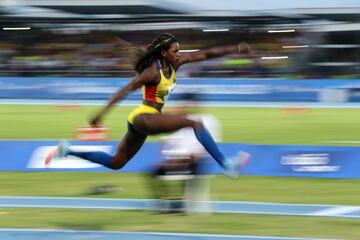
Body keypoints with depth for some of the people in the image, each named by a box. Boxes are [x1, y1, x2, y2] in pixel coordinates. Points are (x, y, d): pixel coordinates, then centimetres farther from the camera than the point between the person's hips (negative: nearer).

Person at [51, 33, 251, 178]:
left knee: (116, 163, 17)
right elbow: (126, 90, -20)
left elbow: (205, 54, 5)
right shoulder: (153, 72, -16)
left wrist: (235, 49, 0)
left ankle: (68, 151, 20)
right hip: (143, 118, -10)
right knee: (195, 123, -22)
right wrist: (102, 113, -26)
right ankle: (226, 164, -30)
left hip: (143, 122, 10)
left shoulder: (173, 64, 6)